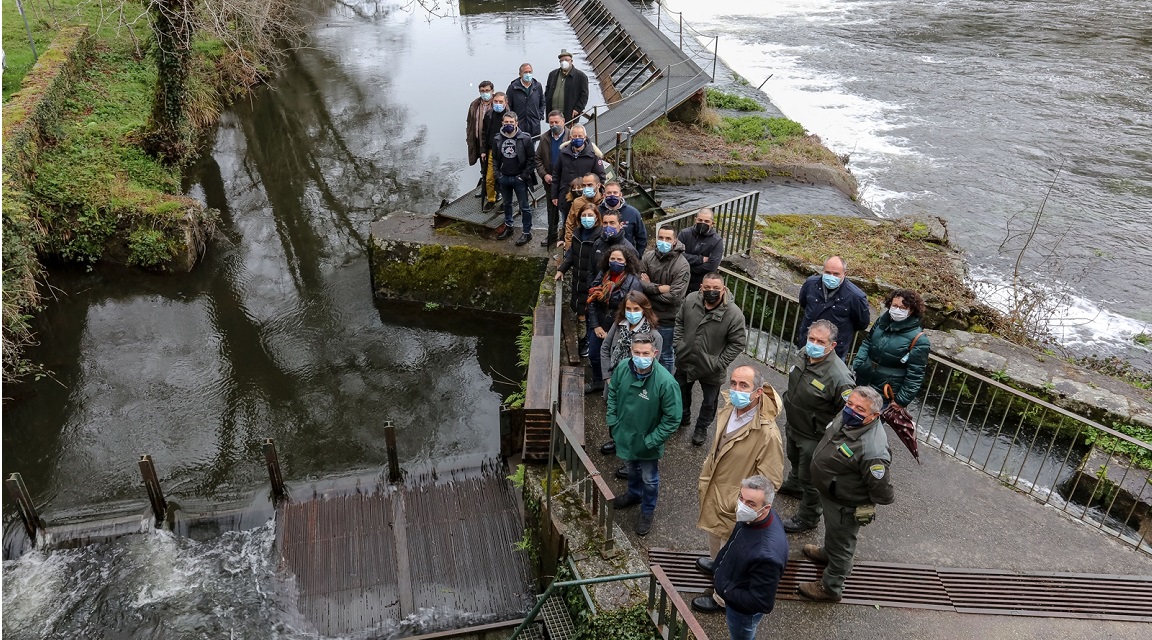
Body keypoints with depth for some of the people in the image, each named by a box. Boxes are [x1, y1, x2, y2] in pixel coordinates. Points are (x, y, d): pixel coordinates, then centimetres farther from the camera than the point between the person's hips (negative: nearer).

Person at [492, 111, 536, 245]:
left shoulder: (525, 139, -11)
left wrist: (524, 175, -12)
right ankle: (508, 227, 36)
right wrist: (497, 174, 1)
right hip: (504, 178, 4)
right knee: (507, 204, 20)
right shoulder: (497, 139, -1)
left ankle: (527, 233, 12)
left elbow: (532, 159, -7)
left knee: (524, 206, 3)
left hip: (519, 178, -4)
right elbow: (494, 158, 9)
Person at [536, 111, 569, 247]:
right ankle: (552, 234, 32)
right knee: (552, 209, 18)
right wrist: (544, 174, -5)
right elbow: (538, 158, 8)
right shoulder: (544, 138, 4)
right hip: (550, 181, 5)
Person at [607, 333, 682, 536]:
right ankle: (634, 494, 59)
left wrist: (651, 441, -20)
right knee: (632, 469, 31)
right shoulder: (622, 369, -19)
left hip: (647, 443, -4)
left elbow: (672, 419, -22)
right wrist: (612, 422, -1)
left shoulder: (665, 382, -32)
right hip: (625, 434, 4)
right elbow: (612, 394, 2)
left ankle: (648, 511, 45)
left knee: (649, 479, 19)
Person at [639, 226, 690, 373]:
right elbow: (639, 282, -12)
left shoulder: (682, 265, -19)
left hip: (667, 319, -5)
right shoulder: (648, 256, -5)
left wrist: (649, 287, -14)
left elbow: (674, 297, -24)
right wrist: (658, 288, -24)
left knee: (666, 355, 13)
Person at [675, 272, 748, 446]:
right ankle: (684, 417, 55)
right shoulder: (690, 300, -14)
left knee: (709, 402, 19)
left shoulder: (733, 314, -26)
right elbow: (679, 322, 3)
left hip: (710, 369, -3)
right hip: (685, 361, 3)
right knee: (681, 392, 27)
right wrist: (678, 343, -4)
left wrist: (720, 363, -18)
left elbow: (738, 343, -17)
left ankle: (701, 428, 45)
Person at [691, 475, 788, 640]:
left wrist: (725, 590, -22)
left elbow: (761, 603, -32)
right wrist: (719, 569, 2)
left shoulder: (767, 554, -43)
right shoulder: (752, 517, -19)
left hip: (744, 610, -6)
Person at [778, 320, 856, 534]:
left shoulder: (839, 377, -38)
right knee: (795, 459, 36)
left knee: (810, 479, 13)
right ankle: (794, 484, 66)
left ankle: (808, 518, 37)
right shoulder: (804, 354, -13)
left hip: (814, 437, -8)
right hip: (793, 425, 8)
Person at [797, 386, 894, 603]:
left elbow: (883, 492, -30)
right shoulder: (846, 417, -17)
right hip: (829, 493, 8)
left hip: (846, 506, -8)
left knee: (841, 543, 17)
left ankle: (831, 587, 41)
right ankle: (828, 553, 64)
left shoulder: (872, 450, -42)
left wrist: (865, 506, -11)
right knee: (832, 530, 35)